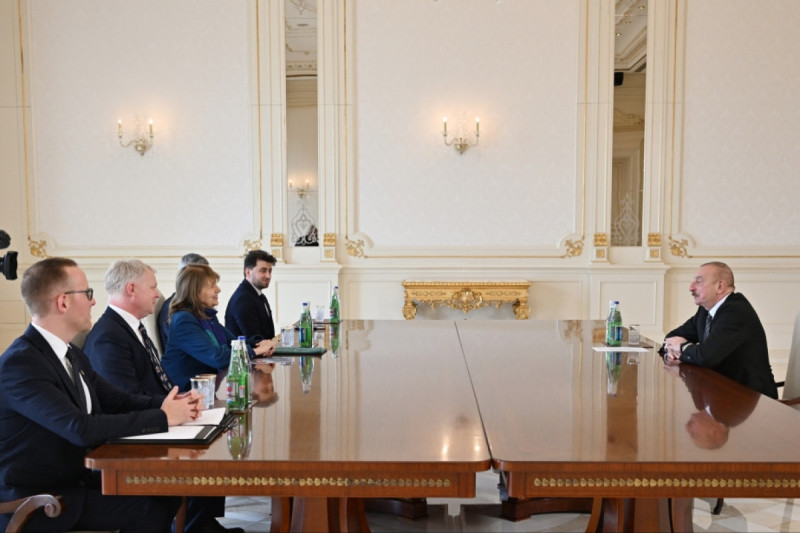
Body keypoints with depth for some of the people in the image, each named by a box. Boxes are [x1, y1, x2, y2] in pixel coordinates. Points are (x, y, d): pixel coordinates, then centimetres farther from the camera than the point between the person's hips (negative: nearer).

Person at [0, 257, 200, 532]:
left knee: (166, 493, -6)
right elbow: (82, 429, -31)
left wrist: (170, 403, -11)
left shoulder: (72, 354, 7)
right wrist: (162, 417, -24)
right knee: (150, 509, -17)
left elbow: (118, 401, 8)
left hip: (77, 478, 8)